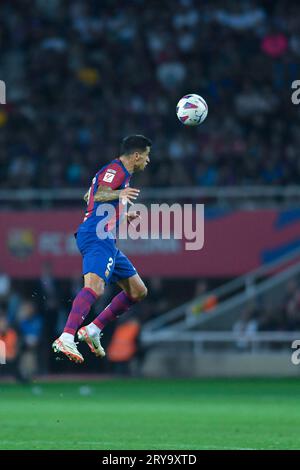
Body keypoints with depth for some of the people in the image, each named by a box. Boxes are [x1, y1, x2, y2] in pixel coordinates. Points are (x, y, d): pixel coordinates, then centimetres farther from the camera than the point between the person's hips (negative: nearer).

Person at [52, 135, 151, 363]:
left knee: (138, 291, 13)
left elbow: (90, 197, 39)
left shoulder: (119, 172, 25)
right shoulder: (115, 170, -7)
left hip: (106, 241, 11)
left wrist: (122, 215, 48)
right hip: (98, 237, -11)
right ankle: (66, 339, -44)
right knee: (95, 286, -30)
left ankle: (93, 331, 11)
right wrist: (118, 193, -46)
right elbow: (99, 195, -26)